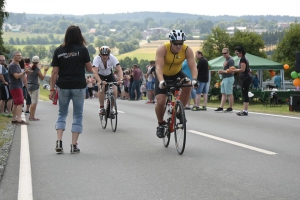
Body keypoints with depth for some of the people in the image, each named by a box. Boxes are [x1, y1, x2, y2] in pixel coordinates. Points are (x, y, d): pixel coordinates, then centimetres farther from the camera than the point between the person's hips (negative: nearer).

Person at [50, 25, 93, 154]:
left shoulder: (58, 51, 1)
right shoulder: (82, 50, -5)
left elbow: (55, 72, 0)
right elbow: (90, 69, 1)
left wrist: (52, 89, 5)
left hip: (63, 87, 2)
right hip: (78, 87, -2)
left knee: (62, 114, 15)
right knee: (77, 115, 7)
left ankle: (59, 142, 2)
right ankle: (74, 145, 5)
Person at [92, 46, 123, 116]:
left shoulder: (112, 58, -28)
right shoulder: (97, 59, -32)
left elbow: (119, 70, -33)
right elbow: (95, 72, -41)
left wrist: (121, 80, -51)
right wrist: (100, 82, -57)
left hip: (110, 75, 2)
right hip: (100, 75, -2)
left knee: (114, 91, -16)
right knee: (102, 88, -30)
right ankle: (101, 107, -17)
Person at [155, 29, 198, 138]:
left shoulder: (187, 50, -23)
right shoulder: (162, 49, -30)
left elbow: (193, 66, -30)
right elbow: (158, 67, -39)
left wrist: (194, 79, -49)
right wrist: (161, 81, -55)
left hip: (177, 74, 2)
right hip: (163, 75, -2)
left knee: (187, 86, -29)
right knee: (160, 102, -17)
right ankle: (160, 124, 10)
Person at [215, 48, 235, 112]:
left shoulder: (230, 60, -12)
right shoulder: (226, 60, 20)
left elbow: (231, 71, -19)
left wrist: (223, 71, -20)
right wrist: (221, 72, 10)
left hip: (229, 78, -10)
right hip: (224, 78, 10)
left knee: (229, 94, -6)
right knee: (223, 94, 7)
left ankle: (230, 107, -2)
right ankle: (221, 107, 6)